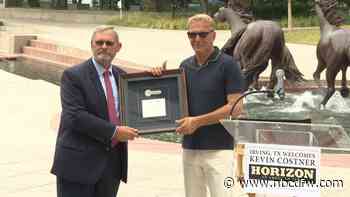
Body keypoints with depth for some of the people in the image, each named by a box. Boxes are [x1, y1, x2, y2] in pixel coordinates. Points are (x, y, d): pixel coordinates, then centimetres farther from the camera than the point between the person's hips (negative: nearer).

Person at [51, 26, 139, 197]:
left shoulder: (121, 75, 13)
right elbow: (76, 116, -17)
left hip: (112, 162, 6)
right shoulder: (73, 76, -7)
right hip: (79, 163, -6)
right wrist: (114, 131, -20)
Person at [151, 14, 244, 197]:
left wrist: (197, 121, -16)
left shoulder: (227, 65, -6)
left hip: (218, 148, -6)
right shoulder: (185, 65, 11)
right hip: (190, 147, 6)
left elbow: (235, 108, -12)